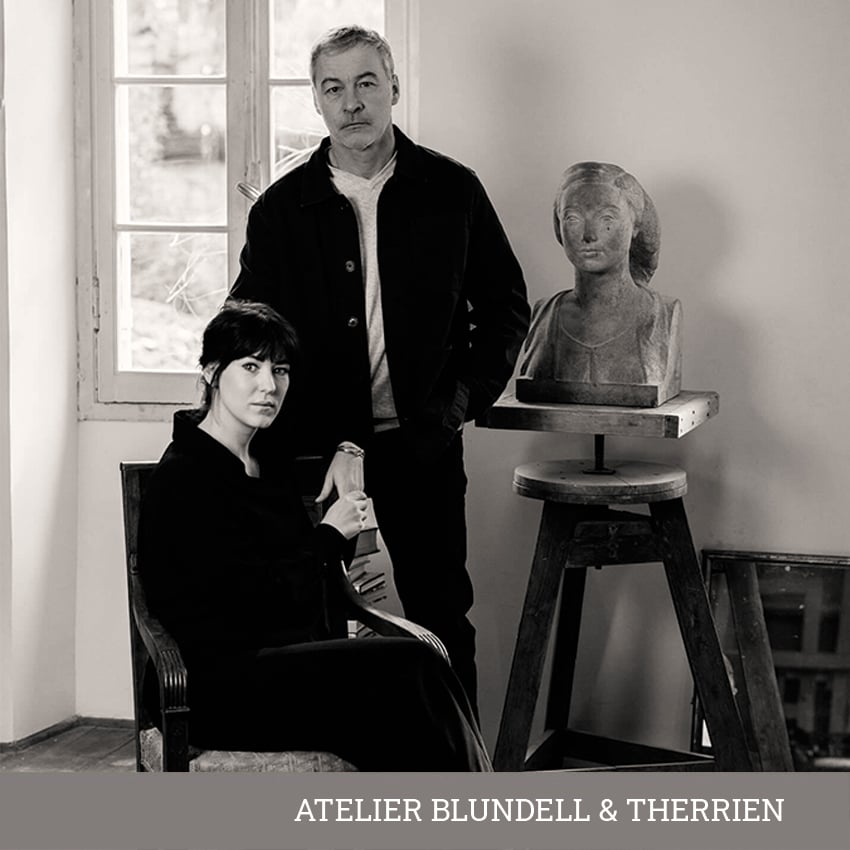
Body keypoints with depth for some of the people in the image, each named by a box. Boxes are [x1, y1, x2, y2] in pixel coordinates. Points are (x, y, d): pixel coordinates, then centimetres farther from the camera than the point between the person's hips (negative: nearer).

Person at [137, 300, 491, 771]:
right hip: (219, 688, -8)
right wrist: (330, 535, -4)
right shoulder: (181, 480, -10)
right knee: (411, 668, -26)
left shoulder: (271, 465, 17)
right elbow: (261, 601, -17)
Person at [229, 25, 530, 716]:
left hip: (426, 450, 0)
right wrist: (333, 444, -8)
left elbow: (506, 308, 13)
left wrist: (459, 403, 1)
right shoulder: (281, 210, 3)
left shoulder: (452, 191, 5)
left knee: (442, 620, 4)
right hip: (319, 451, 0)